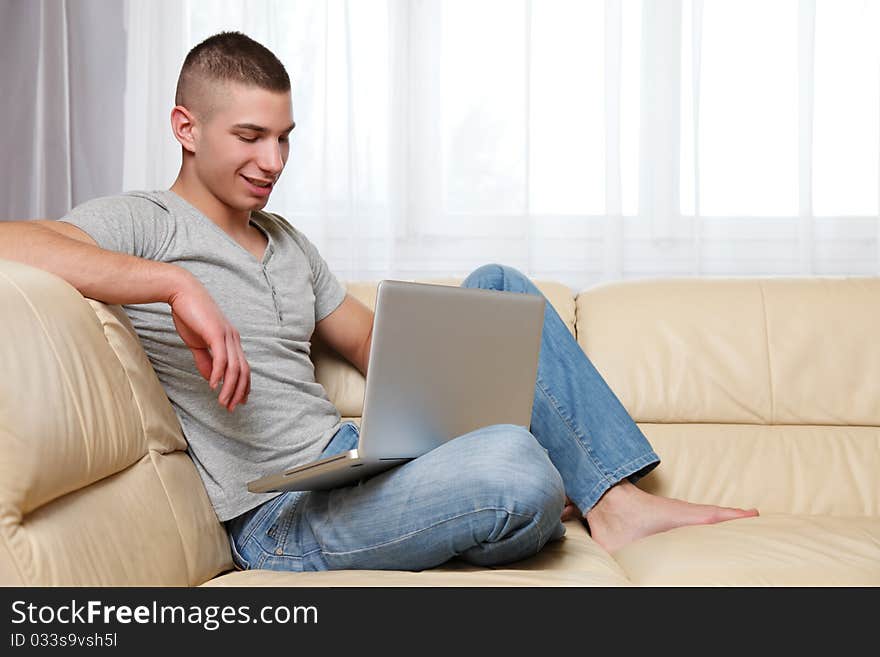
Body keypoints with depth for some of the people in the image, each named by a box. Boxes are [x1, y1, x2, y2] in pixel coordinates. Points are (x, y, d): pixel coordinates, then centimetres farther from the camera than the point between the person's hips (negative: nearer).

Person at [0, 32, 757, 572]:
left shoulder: (287, 242, 20)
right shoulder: (143, 223, -6)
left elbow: (370, 341, 23)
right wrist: (177, 284, -31)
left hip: (355, 455, 9)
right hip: (282, 519, -9)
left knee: (498, 286, 4)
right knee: (514, 466, -35)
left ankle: (616, 501, -3)